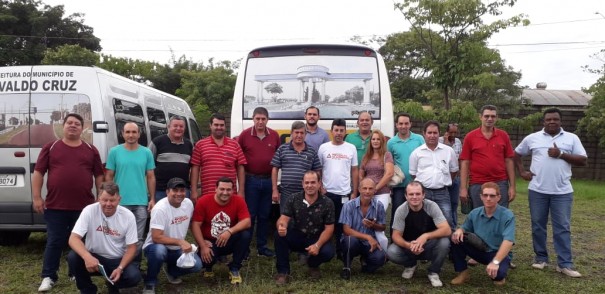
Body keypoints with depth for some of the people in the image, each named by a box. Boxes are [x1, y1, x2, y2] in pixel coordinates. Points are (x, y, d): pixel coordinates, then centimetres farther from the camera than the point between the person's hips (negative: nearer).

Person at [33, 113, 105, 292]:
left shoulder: (91, 150, 7)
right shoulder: (50, 148, 4)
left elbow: (99, 175, 9)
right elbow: (38, 172, 3)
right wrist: (37, 197, -3)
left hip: (84, 206, 1)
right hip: (55, 206, -1)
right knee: (54, 242, 4)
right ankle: (48, 277, 16)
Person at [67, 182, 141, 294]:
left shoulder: (128, 216, -12)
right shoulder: (89, 211, -15)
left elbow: (131, 247, -8)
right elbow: (73, 238, -22)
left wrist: (120, 268, -24)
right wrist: (87, 257, -41)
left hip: (118, 260, 0)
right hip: (94, 257, 0)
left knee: (134, 276, -28)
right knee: (72, 257, -30)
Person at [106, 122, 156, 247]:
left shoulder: (147, 152, 5)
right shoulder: (114, 152, 1)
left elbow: (151, 177, 7)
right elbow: (109, 177, 5)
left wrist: (152, 199, 2)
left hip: (141, 202, 1)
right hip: (120, 202, -1)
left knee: (138, 238, 9)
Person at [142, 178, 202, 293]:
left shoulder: (188, 203, -5)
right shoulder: (160, 208, -25)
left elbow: (191, 223, 13)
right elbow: (156, 238, -28)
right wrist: (180, 241, -34)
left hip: (177, 249, 6)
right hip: (155, 247, -5)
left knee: (196, 265, -16)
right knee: (159, 250, -40)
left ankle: (171, 270, 17)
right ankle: (150, 284, -12)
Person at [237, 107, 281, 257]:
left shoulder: (274, 135, 3)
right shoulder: (244, 135, -4)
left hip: (268, 180, 3)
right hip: (251, 180, -3)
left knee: (264, 215, 11)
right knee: (249, 215, 3)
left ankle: (262, 246, 22)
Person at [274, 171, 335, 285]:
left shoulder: (327, 203, -11)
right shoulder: (293, 199, -8)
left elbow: (329, 228, -10)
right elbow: (283, 219, -14)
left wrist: (318, 245, -26)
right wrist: (281, 226, -42)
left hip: (317, 240, 0)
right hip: (296, 237, 1)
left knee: (328, 252, -31)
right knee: (279, 234, -28)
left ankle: (313, 265, 8)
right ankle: (283, 271, -11)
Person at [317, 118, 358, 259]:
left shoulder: (351, 148, 3)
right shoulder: (323, 148, 1)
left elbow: (355, 171, 6)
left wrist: (354, 193, 3)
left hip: (345, 193, 1)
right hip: (327, 192, 0)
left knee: (343, 224, 8)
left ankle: (340, 251, 19)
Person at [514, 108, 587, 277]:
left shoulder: (572, 138, 3)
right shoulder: (532, 138, 5)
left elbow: (583, 161, -1)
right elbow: (516, 154, 16)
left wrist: (561, 155, -13)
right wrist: (522, 172, 4)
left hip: (562, 192, -1)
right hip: (537, 190, 1)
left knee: (562, 227, 1)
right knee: (538, 226, 8)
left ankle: (564, 264, 6)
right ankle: (541, 258, 21)